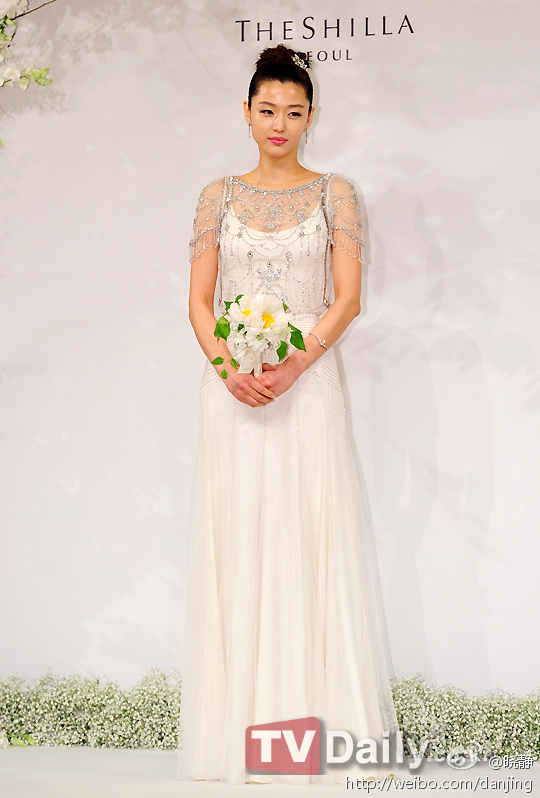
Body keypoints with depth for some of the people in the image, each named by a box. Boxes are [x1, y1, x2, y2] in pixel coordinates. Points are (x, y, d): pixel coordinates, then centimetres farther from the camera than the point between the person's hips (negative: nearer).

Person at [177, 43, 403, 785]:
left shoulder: (334, 193, 7)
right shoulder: (219, 196, 11)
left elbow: (348, 296, -1)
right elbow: (199, 300, 6)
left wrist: (295, 365, -15)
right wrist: (227, 365, -12)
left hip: (309, 379, -1)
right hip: (233, 383, 2)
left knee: (316, 535, -4)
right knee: (237, 537, 0)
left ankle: (326, 718, 3)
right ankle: (244, 720, 8)